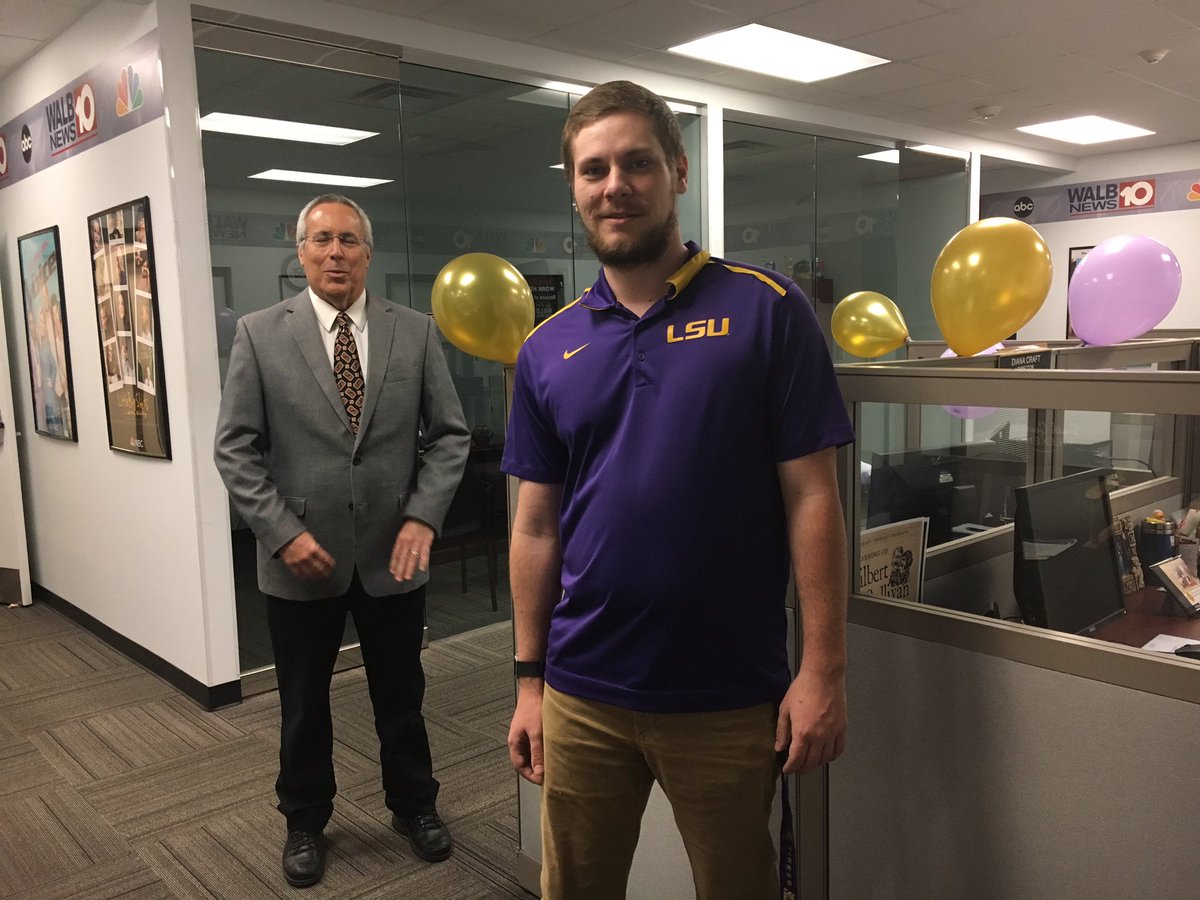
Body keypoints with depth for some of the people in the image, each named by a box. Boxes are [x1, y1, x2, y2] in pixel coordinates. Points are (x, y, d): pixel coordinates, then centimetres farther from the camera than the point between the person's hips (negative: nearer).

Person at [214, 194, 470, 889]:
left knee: (403, 696, 17)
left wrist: (423, 517, -13)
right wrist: (282, 532, -14)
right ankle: (305, 822, 40)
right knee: (304, 705, 17)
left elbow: (450, 434, 0)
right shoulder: (260, 335, -3)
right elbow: (236, 447, -4)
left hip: (395, 553, 1)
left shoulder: (416, 332, -1)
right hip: (301, 557, 0)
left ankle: (415, 806, 41)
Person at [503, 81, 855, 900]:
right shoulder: (548, 350, 4)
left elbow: (812, 499, -8)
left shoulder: (766, 310, -7)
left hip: (730, 700, -3)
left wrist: (824, 668, -11)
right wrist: (529, 678, 6)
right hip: (581, 695, 3)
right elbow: (537, 527, 6)